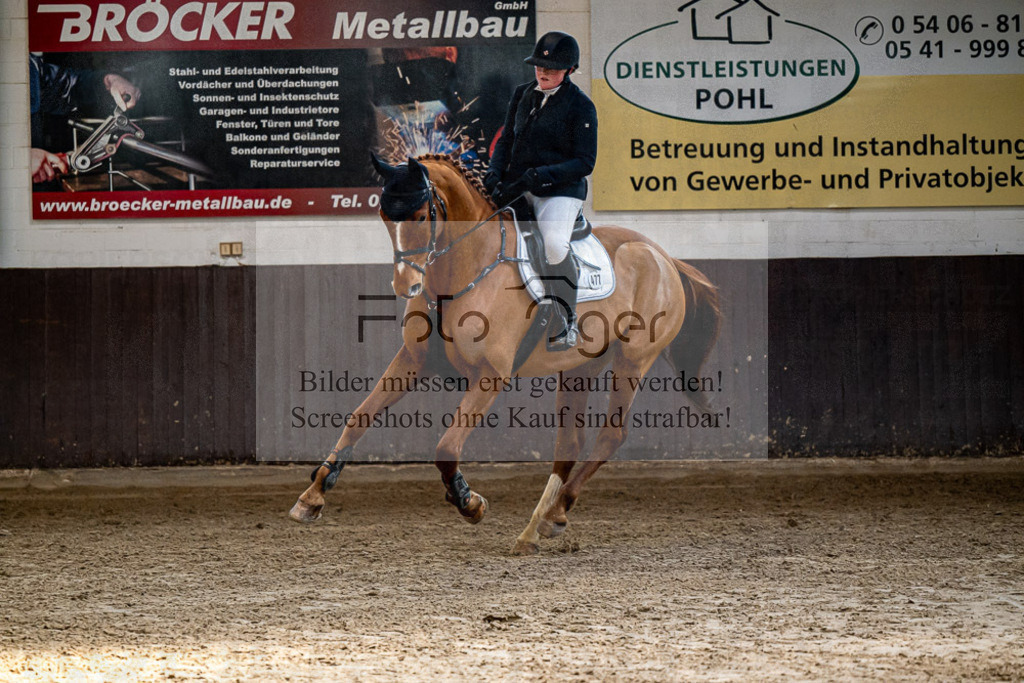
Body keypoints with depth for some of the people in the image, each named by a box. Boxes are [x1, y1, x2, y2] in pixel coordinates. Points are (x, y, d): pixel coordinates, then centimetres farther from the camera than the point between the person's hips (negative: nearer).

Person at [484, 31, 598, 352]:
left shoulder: (580, 106, -6)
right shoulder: (522, 95, 12)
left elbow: (584, 162, -9)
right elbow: (506, 140, 19)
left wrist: (542, 175, -22)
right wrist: (495, 172, 0)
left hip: (561, 189, -6)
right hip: (517, 187, 6)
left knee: (554, 246, -30)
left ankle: (566, 324, -16)